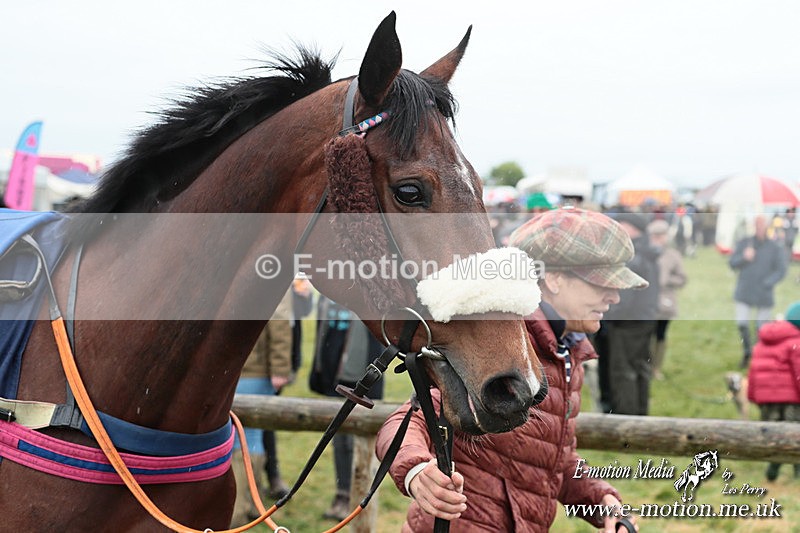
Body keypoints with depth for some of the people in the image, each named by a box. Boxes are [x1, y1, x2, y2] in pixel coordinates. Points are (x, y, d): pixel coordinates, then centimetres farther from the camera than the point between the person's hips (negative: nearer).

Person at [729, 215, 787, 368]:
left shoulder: (776, 248, -4)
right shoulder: (743, 243, 3)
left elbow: (781, 270, -6)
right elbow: (732, 263, 2)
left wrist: (767, 284, -18)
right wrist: (744, 257, -17)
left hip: (764, 296, -1)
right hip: (744, 293, 1)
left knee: (762, 327, 1)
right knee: (741, 323, -6)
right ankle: (747, 352, 18)